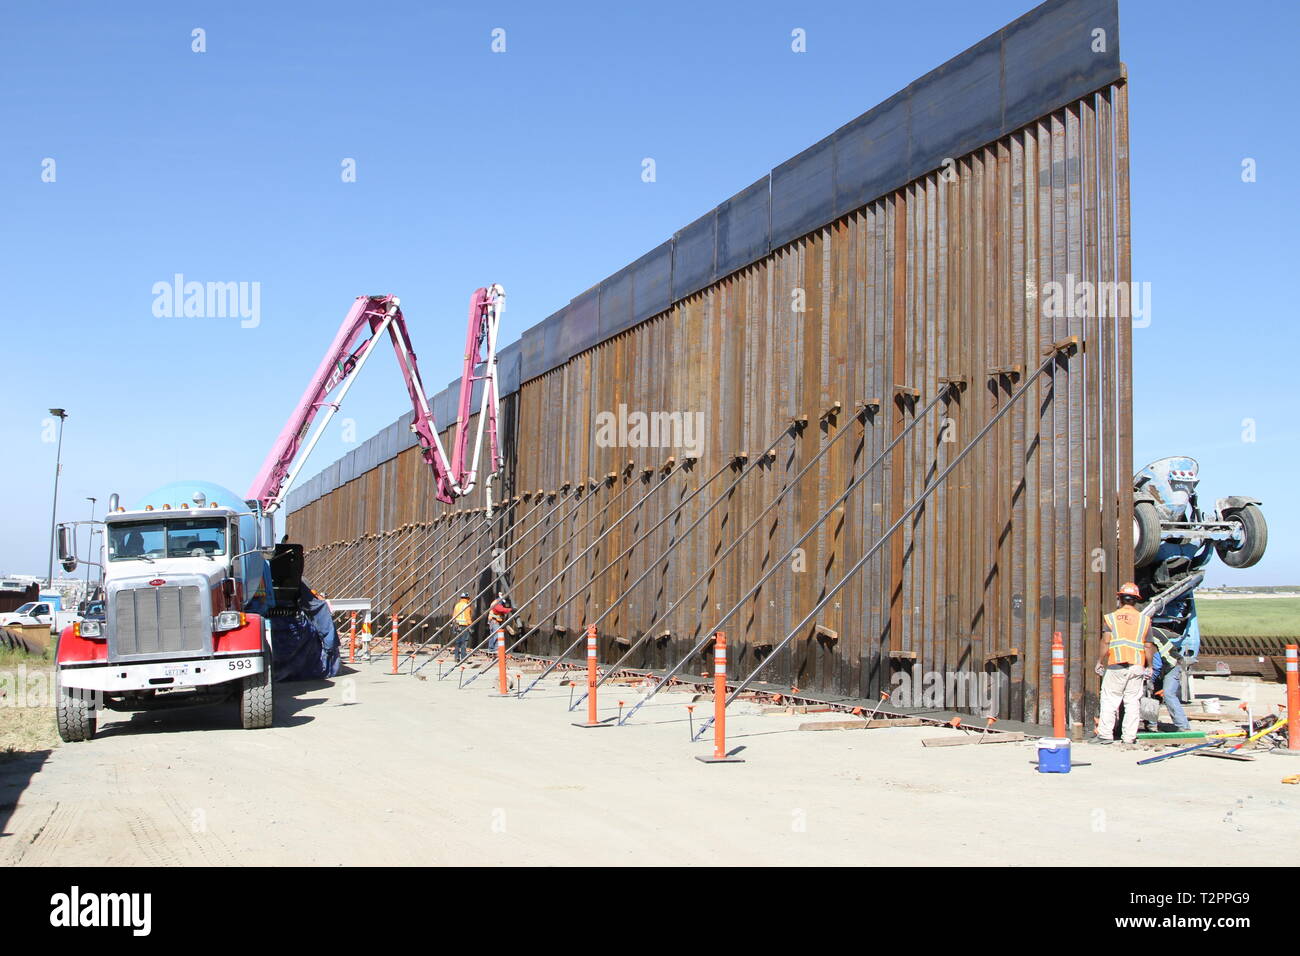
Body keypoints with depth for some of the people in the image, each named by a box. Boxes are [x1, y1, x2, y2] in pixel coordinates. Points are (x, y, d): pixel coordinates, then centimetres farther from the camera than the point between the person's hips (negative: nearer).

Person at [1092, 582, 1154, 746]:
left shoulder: (1110, 618, 1)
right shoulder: (1144, 619, 7)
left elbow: (1105, 642, -7)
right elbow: (1148, 646, 6)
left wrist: (1099, 662, 0)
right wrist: (1149, 666, 13)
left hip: (1115, 666, -2)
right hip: (1137, 665, 2)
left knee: (1109, 700, 2)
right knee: (1133, 701, 6)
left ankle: (1105, 734, 0)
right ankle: (1130, 736, 6)